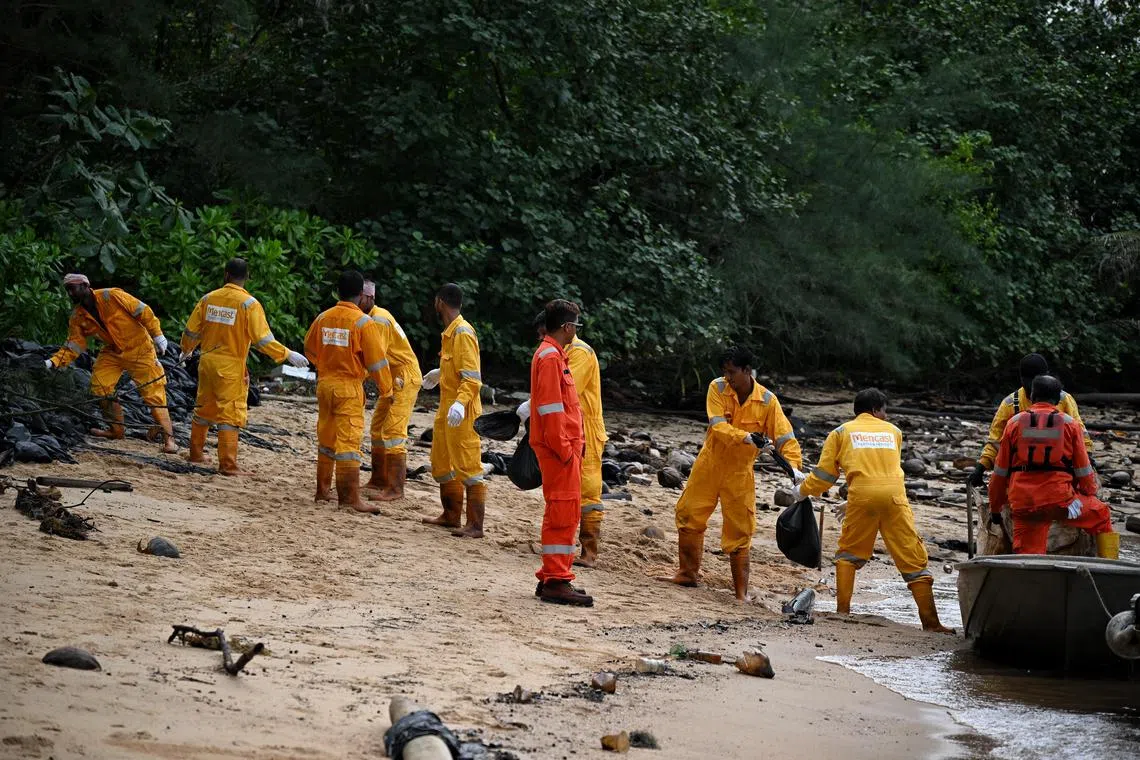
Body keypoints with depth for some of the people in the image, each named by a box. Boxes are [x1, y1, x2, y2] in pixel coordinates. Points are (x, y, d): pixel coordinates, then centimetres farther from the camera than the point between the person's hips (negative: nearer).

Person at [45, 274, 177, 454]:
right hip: (113, 352, 6)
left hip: (139, 349, -6)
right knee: (99, 386, -3)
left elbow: (143, 312, -17)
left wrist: (157, 334, -16)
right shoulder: (78, 317, -3)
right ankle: (116, 429, 16)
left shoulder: (111, 296, -21)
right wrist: (53, 362, -18)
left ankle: (168, 437, -2)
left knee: (153, 393, -8)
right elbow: (73, 346, -3)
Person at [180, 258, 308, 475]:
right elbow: (263, 340, -17)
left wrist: (186, 350, 29)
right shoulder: (249, 304, -12)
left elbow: (191, 331, 9)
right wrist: (288, 355, -8)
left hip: (207, 362, 5)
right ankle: (227, 464, -5)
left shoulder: (209, 298, 2)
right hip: (231, 367, -5)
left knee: (203, 409, 20)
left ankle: (196, 453, 33)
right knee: (229, 415, -3)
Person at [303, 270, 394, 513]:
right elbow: (377, 361, -10)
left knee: (326, 438, 16)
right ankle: (351, 498, -10)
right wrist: (386, 392, 0)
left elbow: (310, 349, 19)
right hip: (349, 386, -6)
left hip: (325, 383, 6)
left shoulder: (323, 318, 4)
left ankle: (322, 490, 24)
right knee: (349, 441, -7)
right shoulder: (363, 322, -12)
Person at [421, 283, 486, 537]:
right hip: (446, 409, 10)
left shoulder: (463, 333, -17)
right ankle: (451, 516, 29)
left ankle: (475, 526, -7)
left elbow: (473, 378, -23)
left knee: (468, 467, -8)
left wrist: (460, 403, -36)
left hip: (461, 413, -10)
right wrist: (439, 374, 42)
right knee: (442, 465, 17)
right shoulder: (450, 332, 12)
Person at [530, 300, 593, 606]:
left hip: (565, 447, 10)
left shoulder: (554, 355, 19)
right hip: (559, 447, -10)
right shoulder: (550, 357, -13)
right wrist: (564, 448, -19)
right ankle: (556, 581, -8)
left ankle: (552, 578, 18)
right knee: (563, 511, -9)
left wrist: (575, 443, 18)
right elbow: (551, 407, -19)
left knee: (565, 512, 13)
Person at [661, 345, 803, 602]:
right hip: (710, 463, 2)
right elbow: (718, 426, -22)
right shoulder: (718, 388, -12)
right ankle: (688, 574, 25)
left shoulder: (767, 400, -13)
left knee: (739, 531, 0)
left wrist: (793, 466, -32)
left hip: (740, 472, -2)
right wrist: (746, 437, -39)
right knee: (689, 515, 7)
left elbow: (785, 437, -15)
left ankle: (741, 591, 9)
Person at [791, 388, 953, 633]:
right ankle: (930, 620, -1)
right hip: (894, 494, 0)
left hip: (861, 496, 0)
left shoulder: (841, 432, 17)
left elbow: (824, 474, 13)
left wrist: (802, 491, 29)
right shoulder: (893, 431, 22)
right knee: (913, 559, 3)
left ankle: (842, 610, 11)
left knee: (848, 553, 19)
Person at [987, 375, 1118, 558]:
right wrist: (1090, 495, 27)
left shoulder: (1014, 423, 10)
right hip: (1059, 499, -1)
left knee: (1026, 555, 6)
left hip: (1022, 504, 1)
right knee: (1101, 515, 20)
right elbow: (1083, 470, 10)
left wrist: (995, 508, 22)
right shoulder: (1070, 424, 7)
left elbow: (1000, 472, 13)